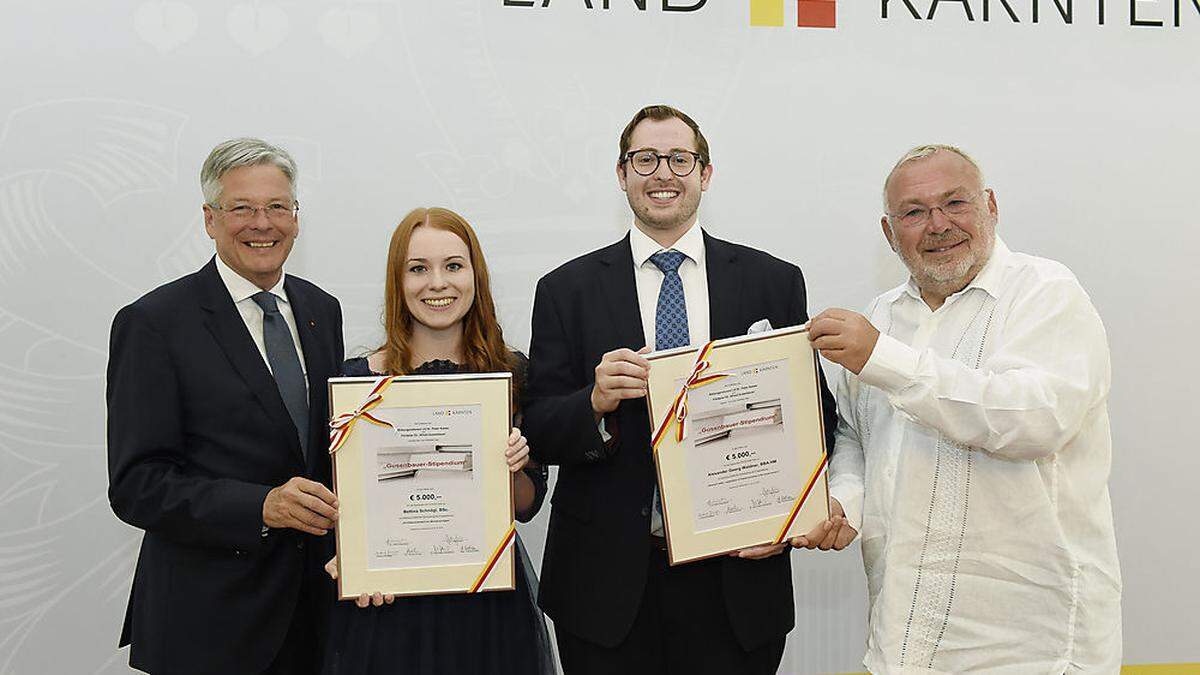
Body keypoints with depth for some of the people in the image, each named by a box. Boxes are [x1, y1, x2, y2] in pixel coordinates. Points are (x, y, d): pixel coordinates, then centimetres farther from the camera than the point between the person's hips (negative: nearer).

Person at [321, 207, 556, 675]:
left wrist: (512, 469, -17)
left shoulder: (512, 373, -2)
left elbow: (528, 505, 3)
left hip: (490, 605, 2)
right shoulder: (358, 378, -6)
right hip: (388, 605, -1)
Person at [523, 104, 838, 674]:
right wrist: (595, 402, -20)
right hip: (609, 581, 0)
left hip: (737, 579, 1)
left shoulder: (774, 281, 4)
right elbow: (538, 435, 0)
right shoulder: (567, 290, 2)